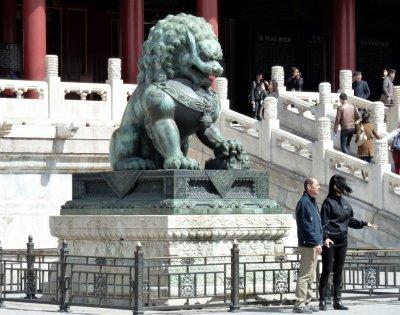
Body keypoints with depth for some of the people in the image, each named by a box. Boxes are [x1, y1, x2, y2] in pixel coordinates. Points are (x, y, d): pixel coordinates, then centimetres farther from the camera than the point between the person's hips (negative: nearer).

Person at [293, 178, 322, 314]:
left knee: (310, 276, 13)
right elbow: (305, 226, -19)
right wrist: (316, 242, -19)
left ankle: (306, 302, 18)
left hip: (314, 245, 10)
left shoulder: (312, 202, 18)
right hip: (307, 245, -10)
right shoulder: (304, 202, -14)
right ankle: (300, 304, -8)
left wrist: (320, 241, 16)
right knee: (305, 275, -9)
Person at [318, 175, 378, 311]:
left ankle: (337, 301, 14)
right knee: (327, 270, -3)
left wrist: (365, 224, 17)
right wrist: (325, 237, -26)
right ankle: (322, 301, 2)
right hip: (330, 241, -7)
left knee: (339, 271, 10)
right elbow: (324, 223, -14)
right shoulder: (328, 202, -8)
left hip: (342, 241, 7)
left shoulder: (345, 202, 11)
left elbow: (350, 221, 20)